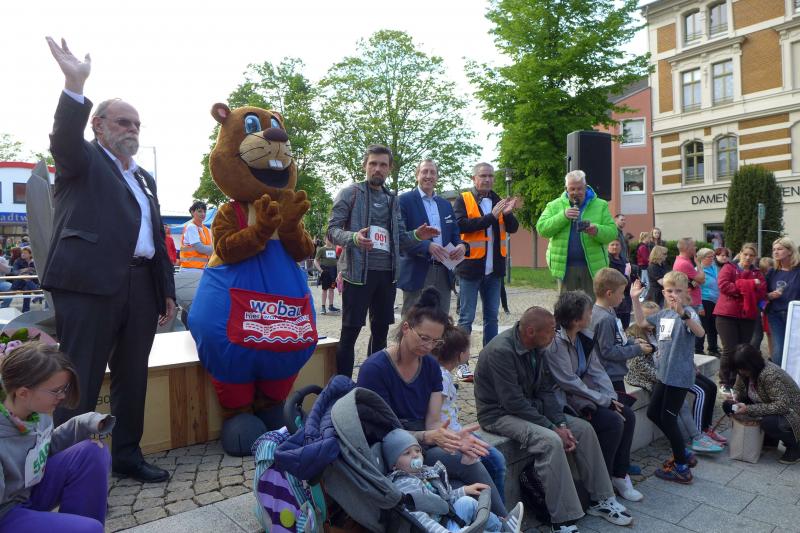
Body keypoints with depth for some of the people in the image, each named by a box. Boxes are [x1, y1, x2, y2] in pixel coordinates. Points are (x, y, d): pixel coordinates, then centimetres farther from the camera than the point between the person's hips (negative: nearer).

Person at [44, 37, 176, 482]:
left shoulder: (145, 178, 23)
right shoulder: (83, 161, 7)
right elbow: (65, 139, -18)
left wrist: (167, 290, 16)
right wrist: (75, 84, -31)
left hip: (141, 286, 7)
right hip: (91, 283, -6)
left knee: (133, 377, 12)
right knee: (81, 380, -3)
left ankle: (127, 454, 25)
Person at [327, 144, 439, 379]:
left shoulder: (393, 200, 16)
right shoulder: (349, 194, -1)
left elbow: (399, 237, 17)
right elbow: (332, 230, -8)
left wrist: (417, 235, -4)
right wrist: (354, 237, -28)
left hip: (387, 273, 6)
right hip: (358, 272, -6)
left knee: (381, 329, 13)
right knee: (350, 331, -2)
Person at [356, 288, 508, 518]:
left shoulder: (431, 366, 2)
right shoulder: (374, 369, -17)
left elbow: (433, 422, -4)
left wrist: (452, 436, -27)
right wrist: (429, 437, -32)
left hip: (425, 441, 6)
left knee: (484, 456, -22)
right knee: (466, 461, -24)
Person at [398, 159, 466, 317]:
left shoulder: (446, 205, 18)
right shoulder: (405, 200, -1)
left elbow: (455, 234, 18)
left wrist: (461, 245, -6)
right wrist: (427, 246, -23)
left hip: (444, 274, 6)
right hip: (416, 273, -5)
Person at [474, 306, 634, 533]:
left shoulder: (537, 348, 1)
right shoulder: (501, 351, -26)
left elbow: (546, 390, 4)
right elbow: (513, 403, -27)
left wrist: (561, 424, -9)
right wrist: (553, 428, -22)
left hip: (531, 407, 9)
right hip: (500, 414, -9)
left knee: (584, 428, 0)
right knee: (551, 441, -31)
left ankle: (600, 500, 12)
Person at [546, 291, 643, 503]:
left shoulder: (585, 337, 3)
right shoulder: (556, 342, -24)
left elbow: (596, 370, 6)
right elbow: (569, 382, -23)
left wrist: (611, 397, -8)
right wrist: (604, 401, -17)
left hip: (583, 393, 9)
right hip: (565, 401, -9)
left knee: (627, 415, -4)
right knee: (613, 422, -19)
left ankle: (619, 476, 9)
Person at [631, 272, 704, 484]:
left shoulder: (688, 313, -15)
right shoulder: (663, 314, 8)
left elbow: (699, 332, -36)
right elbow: (641, 322, 23)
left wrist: (683, 313, -52)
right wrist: (635, 299, 15)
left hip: (680, 375, -8)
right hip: (664, 373, 9)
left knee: (667, 418, -1)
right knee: (653, 413, 16)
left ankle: (682, 468, 15)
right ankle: (684, 453, 32)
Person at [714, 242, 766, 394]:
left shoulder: (757, 273, 15)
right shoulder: (729, 268, 2)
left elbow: (762, 292, 0)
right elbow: (723, 285, -16)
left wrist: (741, 286, -15)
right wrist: (750, 286, -11)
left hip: (748, 316, 5)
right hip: (727, 315, -5)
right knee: (730, 349, -8)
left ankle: (736, 381, 17)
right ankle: (724, 382, 6)